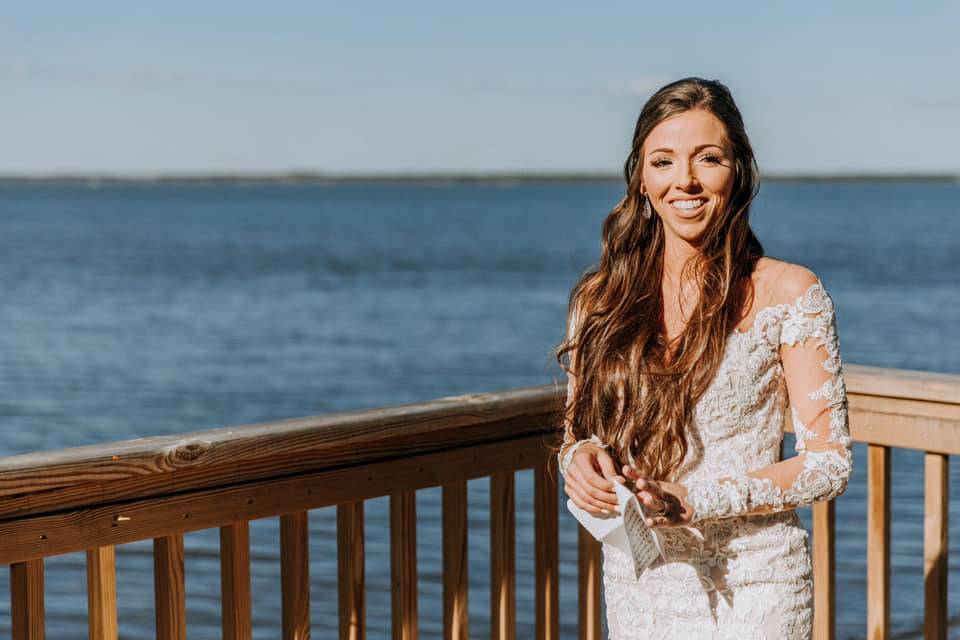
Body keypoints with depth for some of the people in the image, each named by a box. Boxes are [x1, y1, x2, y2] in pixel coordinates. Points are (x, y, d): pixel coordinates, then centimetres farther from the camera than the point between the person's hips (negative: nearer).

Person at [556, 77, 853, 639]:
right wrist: (581, 457, -12)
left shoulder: (789, 294, -7)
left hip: (748, 591, -3)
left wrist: (693, 502, -19)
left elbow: (829, 463, -8)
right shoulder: (601, 299, 3)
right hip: (634, 587, 3)